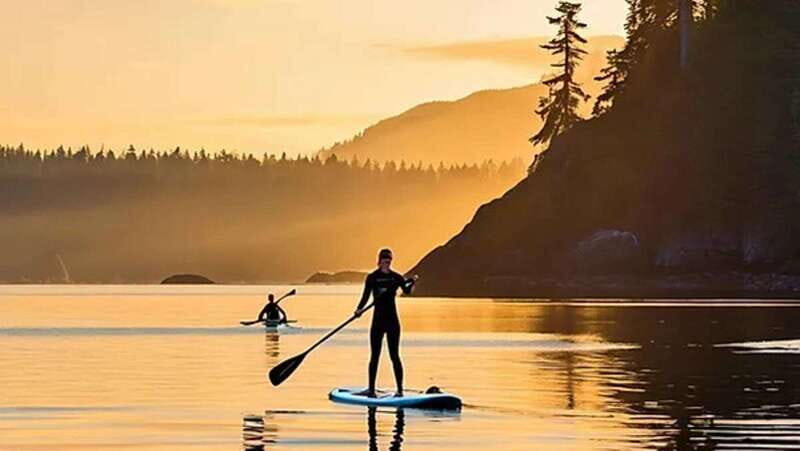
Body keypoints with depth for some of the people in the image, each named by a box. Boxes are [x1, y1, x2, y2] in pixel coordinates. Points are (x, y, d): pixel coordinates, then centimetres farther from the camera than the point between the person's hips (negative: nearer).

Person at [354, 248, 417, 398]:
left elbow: (406, 290, -9)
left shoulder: (396, 277, 4)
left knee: (394, 355, -1)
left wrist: (411, 283, -29)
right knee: (374, 356, 3)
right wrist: (359, 309, -22)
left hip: (392, 320, 0)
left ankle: (400, 389, 2)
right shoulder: (372, 278, 1)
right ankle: (371, 389, 9)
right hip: (378, 320, 0)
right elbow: (365, 296, -5)